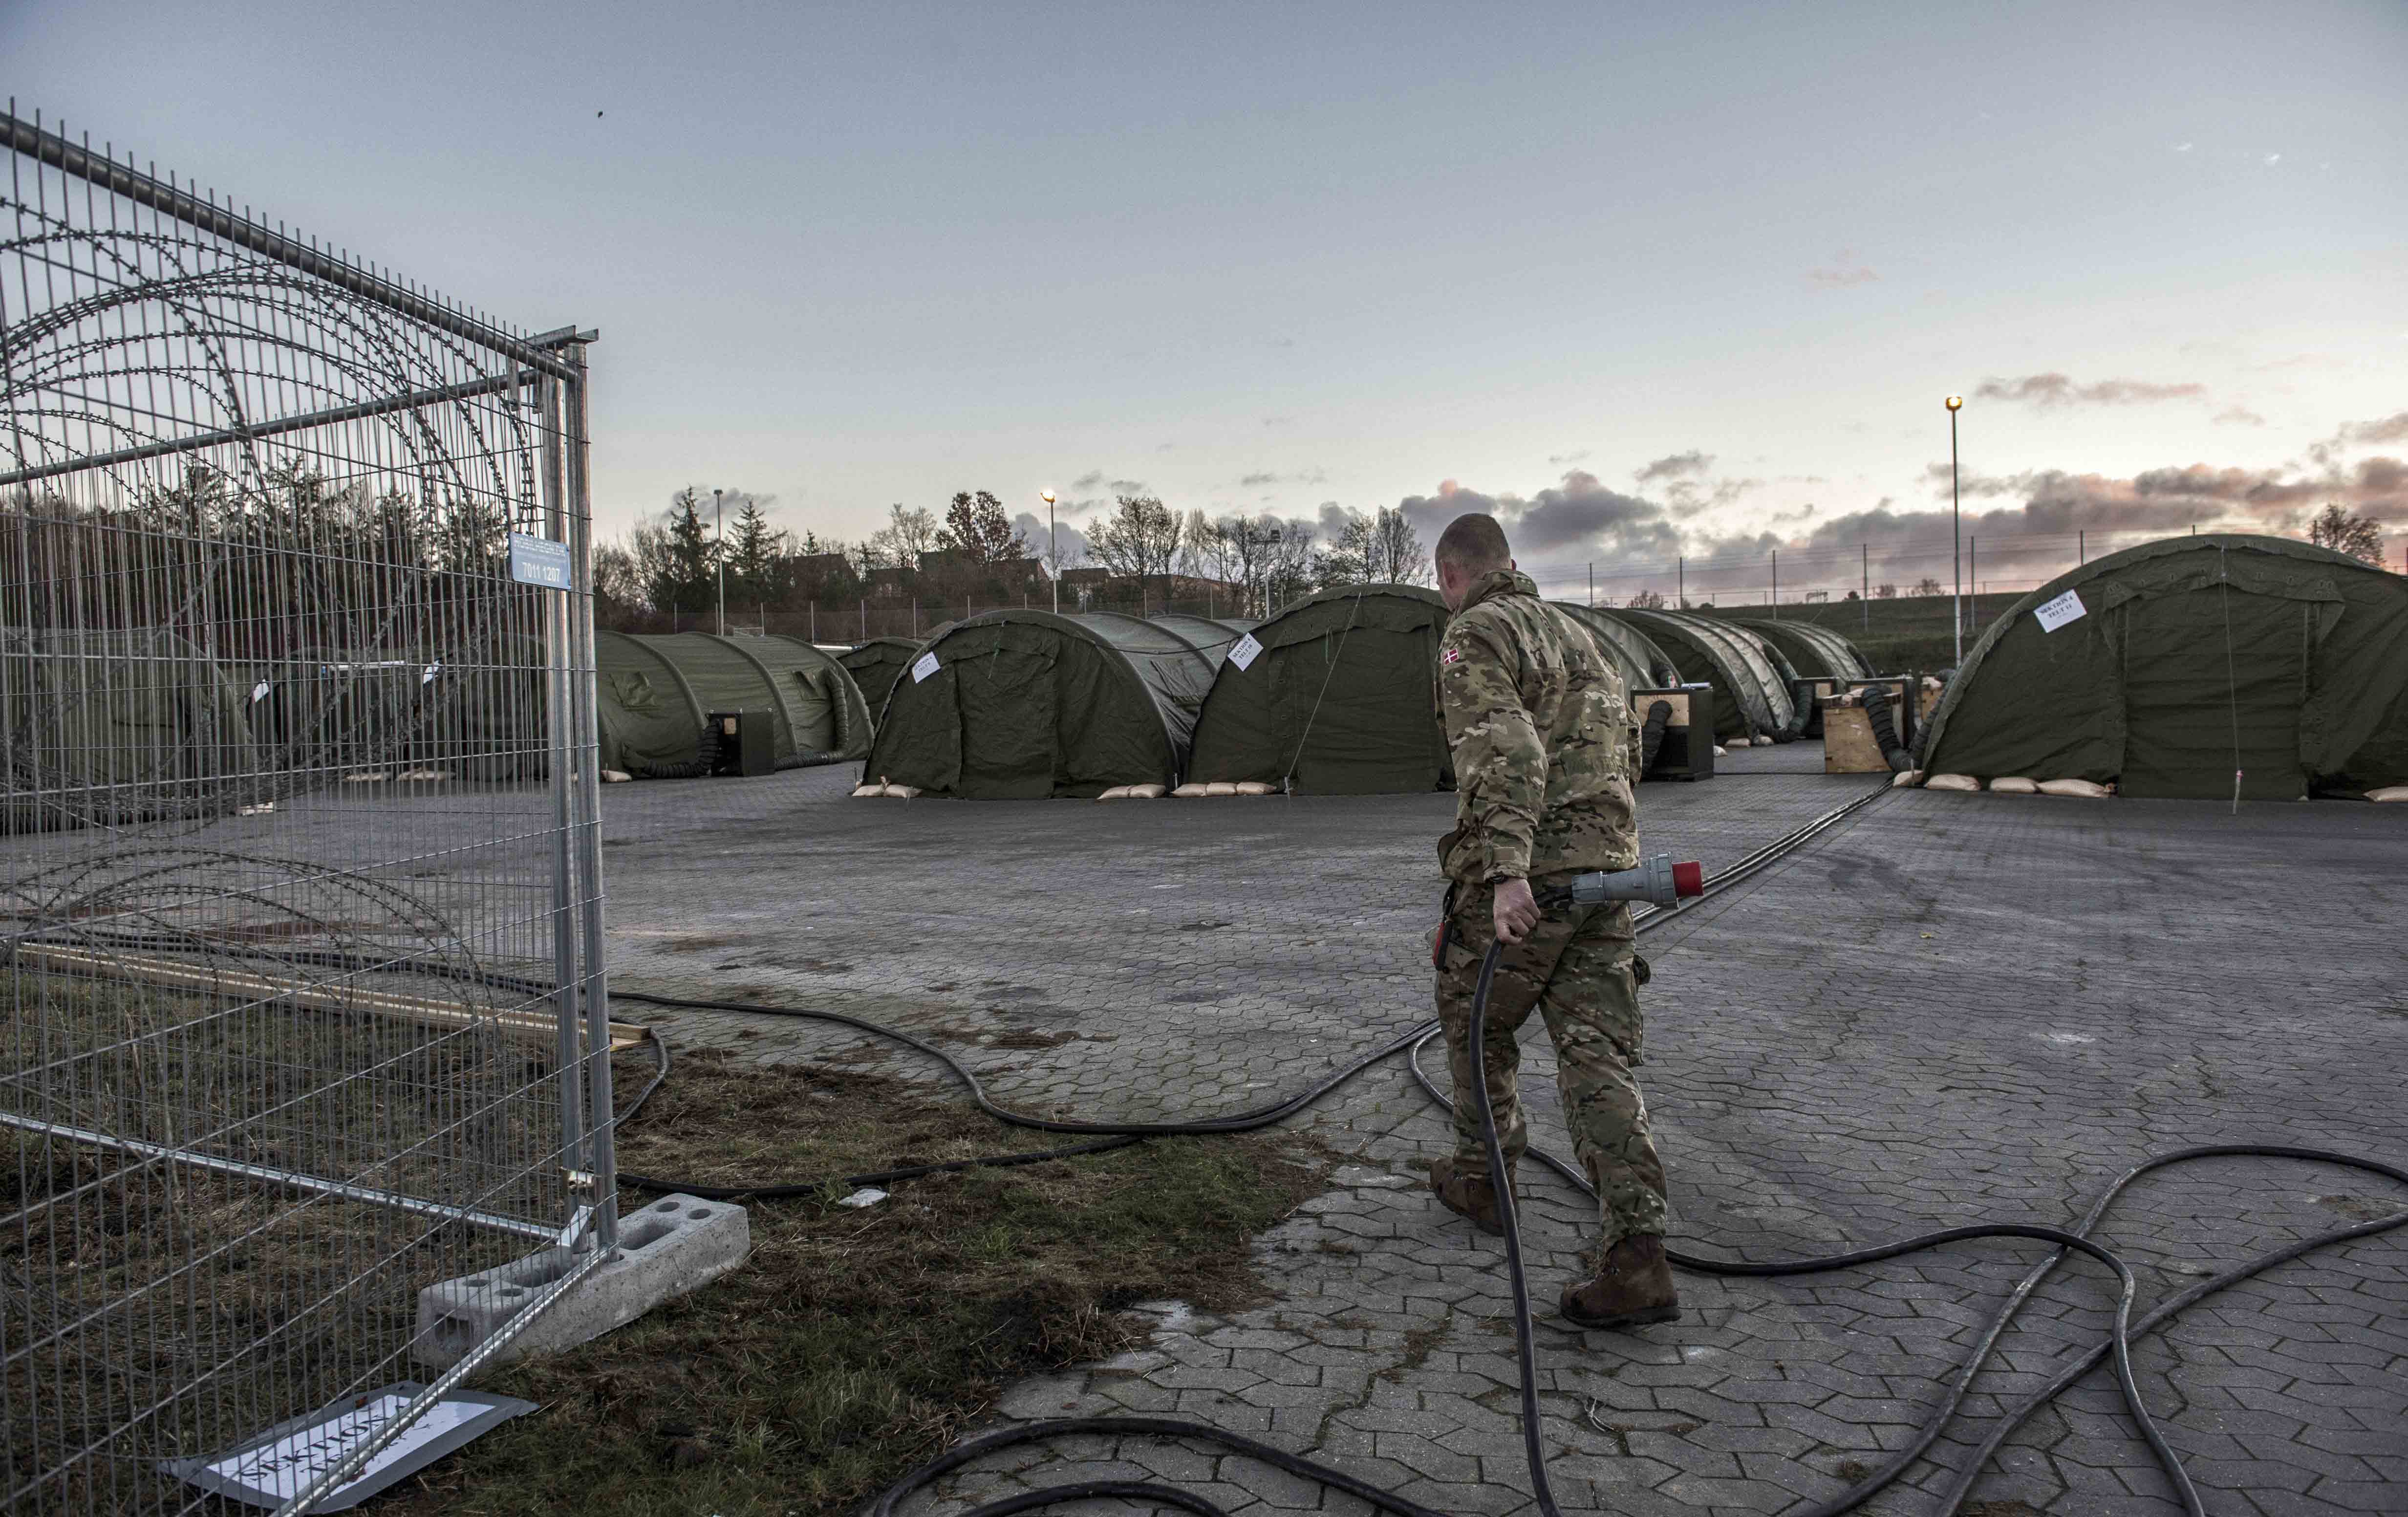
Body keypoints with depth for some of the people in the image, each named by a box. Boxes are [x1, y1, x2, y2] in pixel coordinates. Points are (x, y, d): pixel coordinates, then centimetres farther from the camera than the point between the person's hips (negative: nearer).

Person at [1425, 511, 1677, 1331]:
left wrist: (1507, 872, -30)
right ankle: (1636, 1260, -8)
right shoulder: (1574, 635, 22)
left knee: (1477, 1025, 18)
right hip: (1607, 867, 7)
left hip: (1523, 880, -7)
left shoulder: (1473, 637, -5)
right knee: (1597, 1058, 1)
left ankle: (1482, 1177, 35)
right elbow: (1623, 750, 30)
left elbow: (1504, 754, -22)